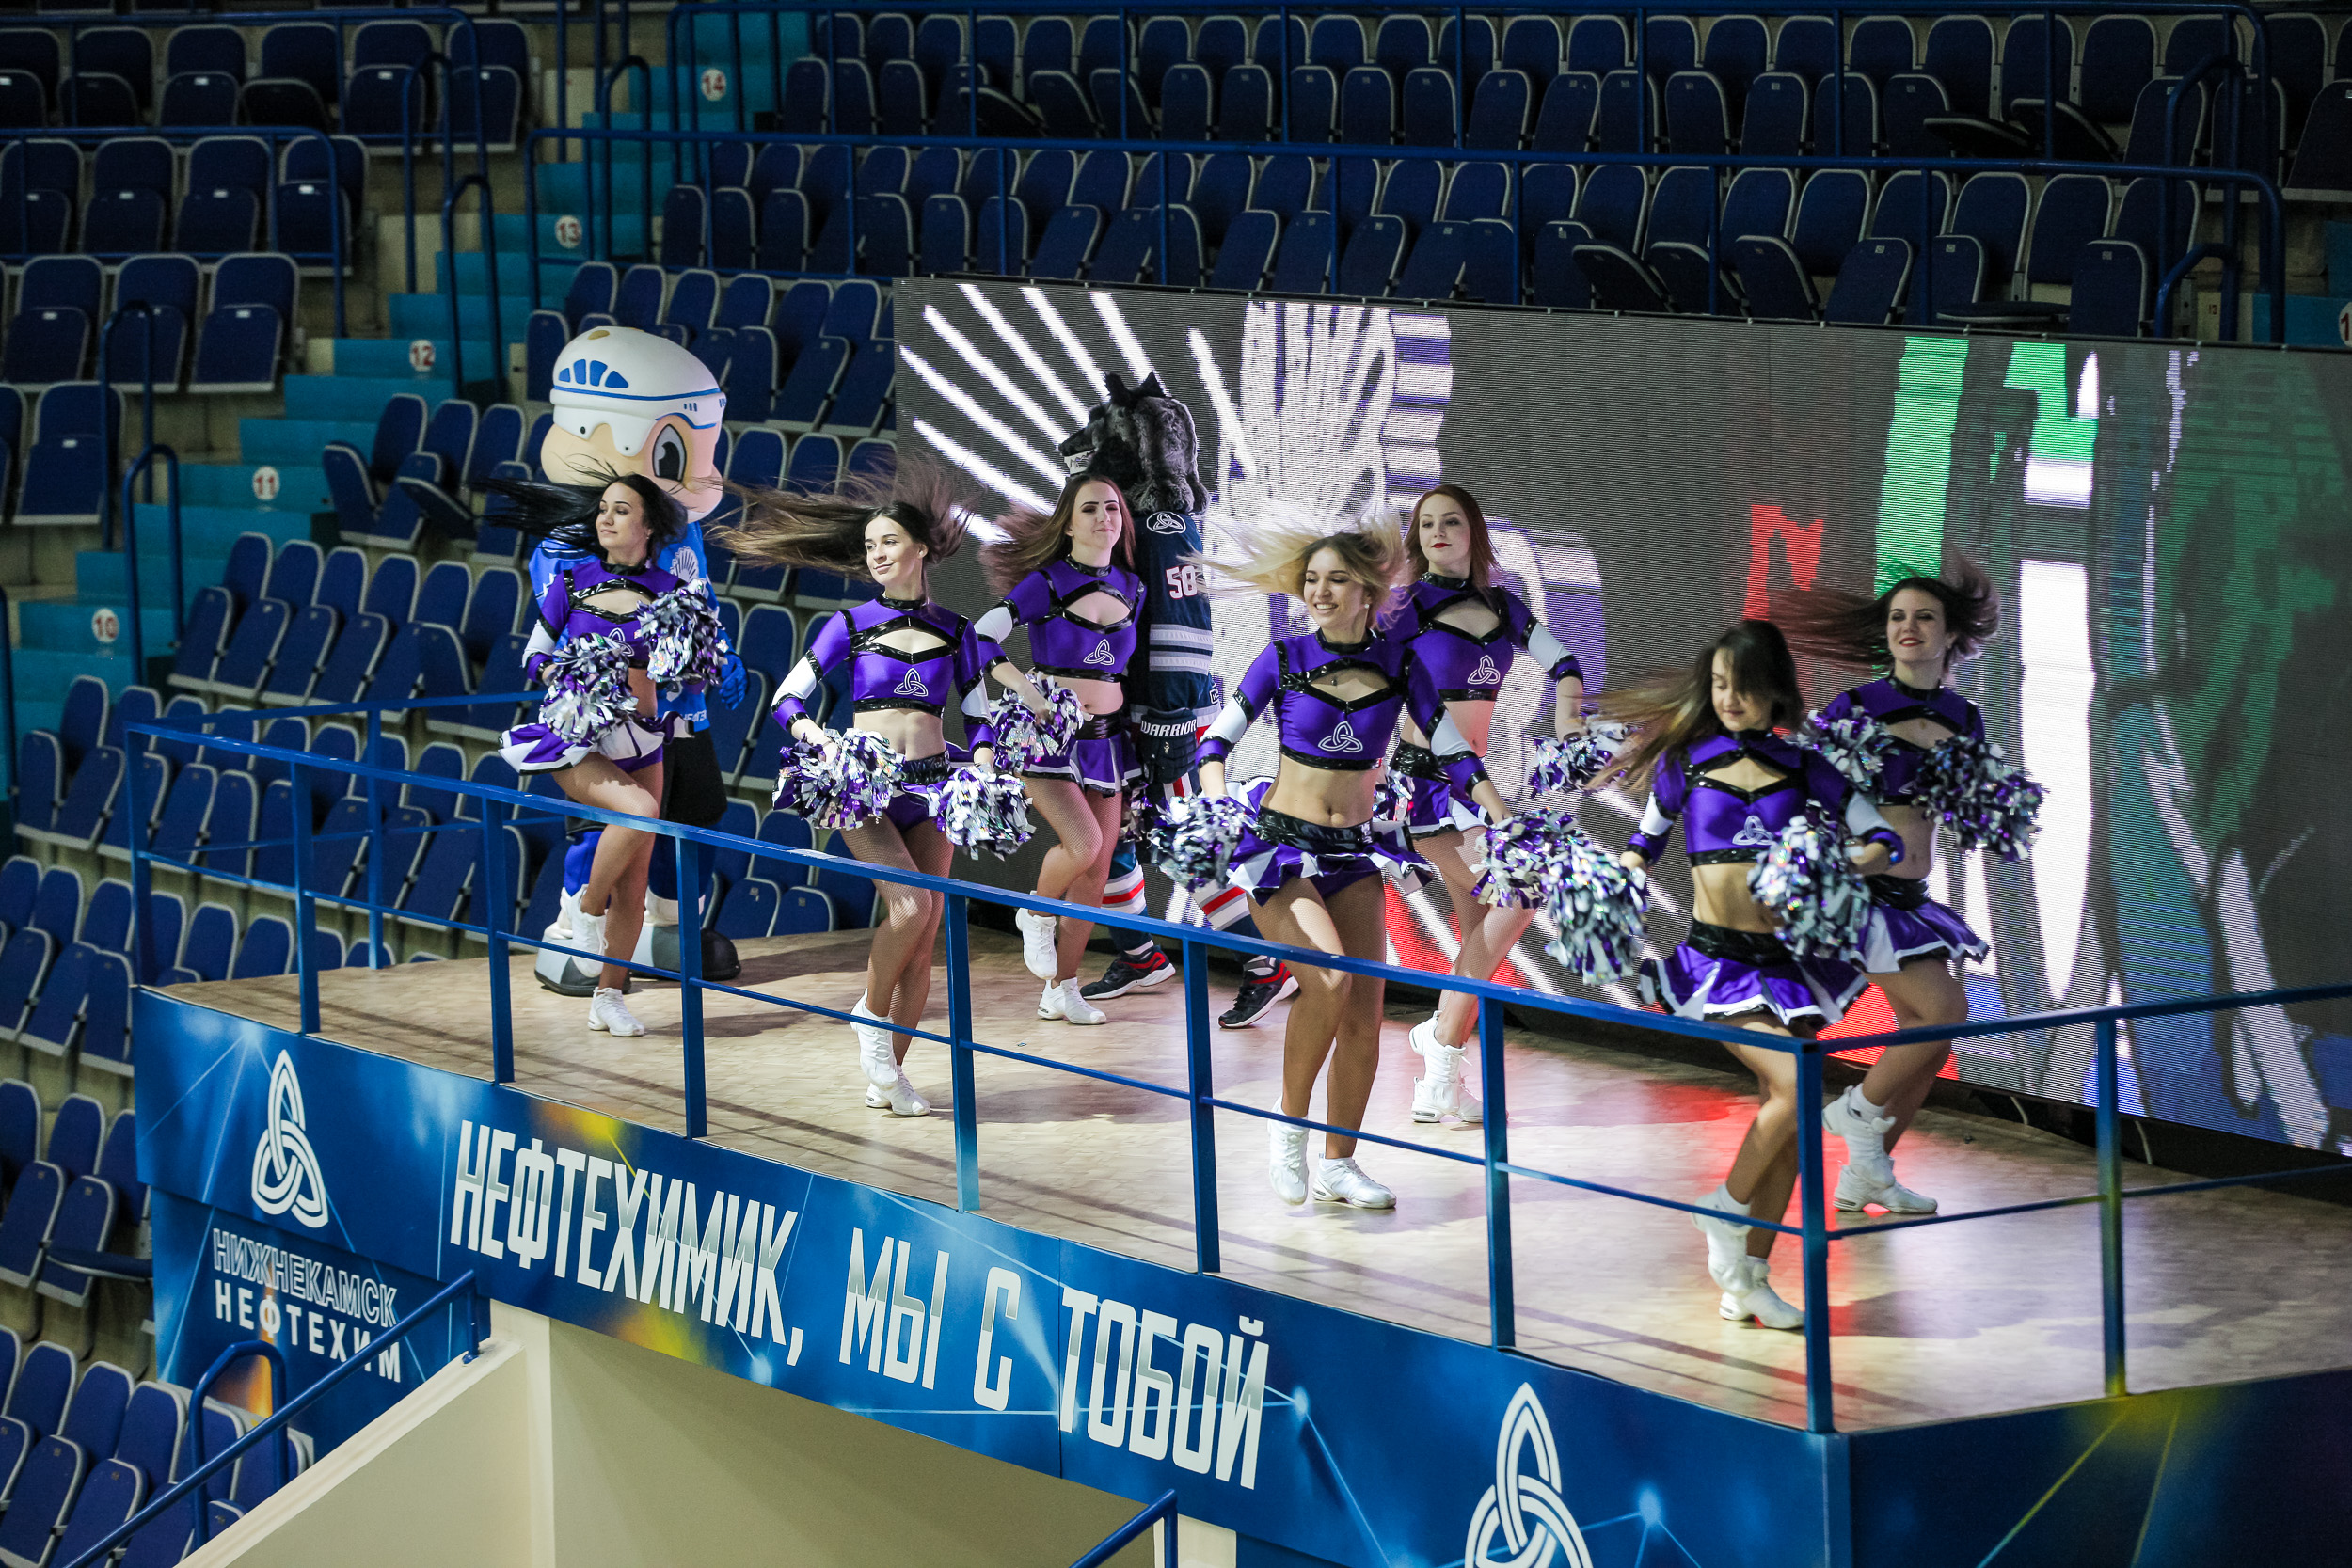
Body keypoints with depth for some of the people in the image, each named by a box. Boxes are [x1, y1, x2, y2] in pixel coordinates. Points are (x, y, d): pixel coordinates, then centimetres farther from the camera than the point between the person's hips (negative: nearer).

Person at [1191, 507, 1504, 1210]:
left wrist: (1508, 823, 0)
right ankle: (1290, 1125, -6)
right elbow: (1217, 739, 0)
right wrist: (1218, 802, -18)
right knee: (1329, 980, -25)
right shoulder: (1284, 659, -4)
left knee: (1364, 1017, -1)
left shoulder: (1397, 660, 2)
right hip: (1280, 845, -3)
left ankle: (1338, 1164, 13)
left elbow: (1449, 746, 7)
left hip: (1352, 853, 3)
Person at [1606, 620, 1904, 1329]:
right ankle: (1726, 1212, 1)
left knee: (1787, 1116, 4)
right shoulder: (1685, 760, 1)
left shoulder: (1803, 767, 5)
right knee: (1794, 1089, -20)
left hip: (1787, 954, 4)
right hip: (1716, 957, -4)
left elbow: (1883, 837, 6)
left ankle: (1750, 1276, 13)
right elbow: (1649, 836, 16)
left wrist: (1846, 867, -14)